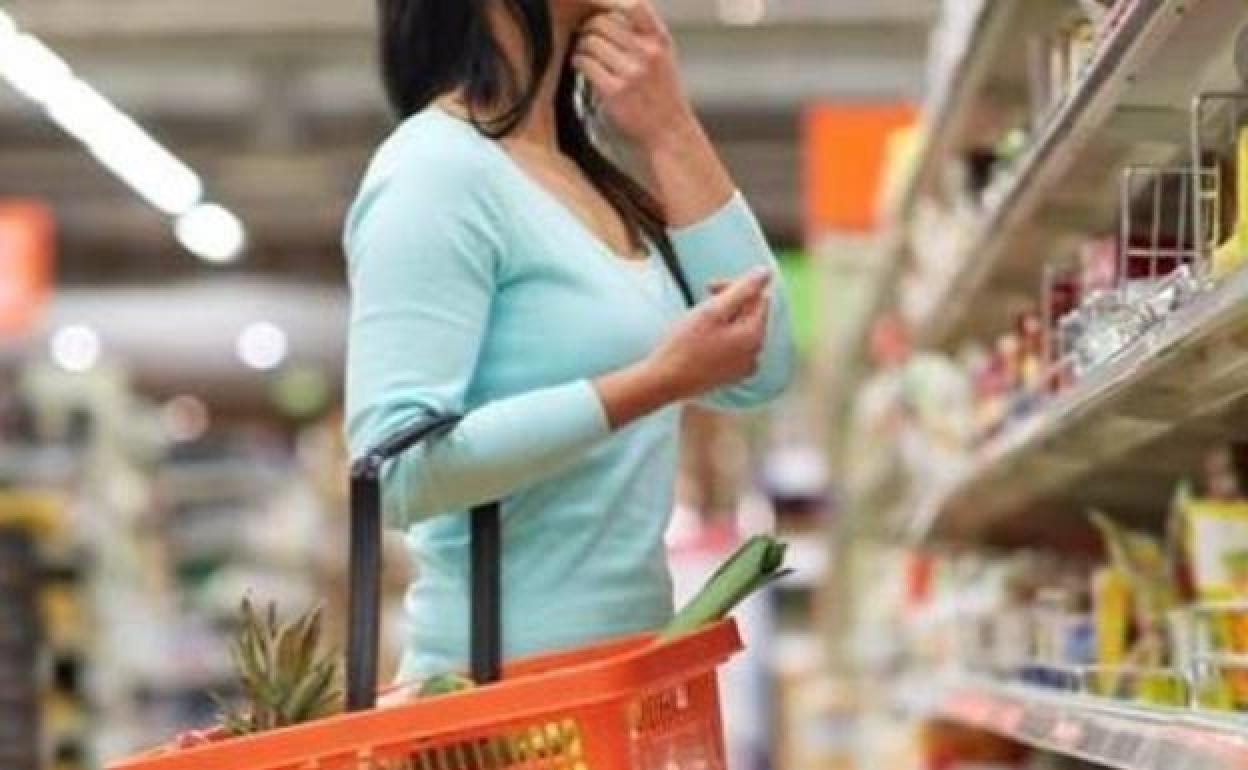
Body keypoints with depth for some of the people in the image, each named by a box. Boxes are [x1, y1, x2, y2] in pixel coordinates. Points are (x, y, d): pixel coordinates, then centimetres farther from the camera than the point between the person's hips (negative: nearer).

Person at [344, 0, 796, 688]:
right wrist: (659, 380, -24)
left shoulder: (583, 178, 13)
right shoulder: (436, 169, -13)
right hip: (506, 680, -8)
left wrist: (669, 133, 3)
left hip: (626, 667, 8)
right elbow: (399, 463, -23)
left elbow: (757, 372, 6)